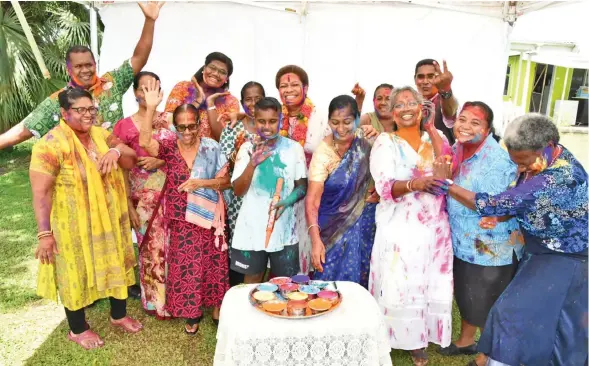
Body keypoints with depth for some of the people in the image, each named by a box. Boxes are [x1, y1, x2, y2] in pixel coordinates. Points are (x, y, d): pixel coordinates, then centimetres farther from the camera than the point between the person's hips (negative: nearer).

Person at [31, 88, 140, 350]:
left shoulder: (101, 134, 1)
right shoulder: (51, 145, -19)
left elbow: (131, 161, 1)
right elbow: (40, 193, -21)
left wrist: (116, 151, -22)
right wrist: (45, 233, -24)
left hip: (109, 220, 6)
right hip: (74, 226, -6)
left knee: (115, 265, 18)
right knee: (76, 273, 11)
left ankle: (118, 315, 41)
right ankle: (77, 329, 32)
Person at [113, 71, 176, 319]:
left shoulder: (171, 120, 4)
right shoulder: (125, 126, 0)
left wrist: (161, 161, -14)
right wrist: (128, 205, -6)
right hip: (143, 198, -1)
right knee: (151, 250, 7)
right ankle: (157, 303, 25)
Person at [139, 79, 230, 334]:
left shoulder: (211, 148, -5)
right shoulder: (169, 148, -4)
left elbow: (225, 181, -5)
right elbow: (144, 142, -24)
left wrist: (200, 182, -21)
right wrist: (151, 108, -30)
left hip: (209, 217, -1)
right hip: (182, 219, 1)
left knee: (212, 263, 11)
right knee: (185, 265, 10)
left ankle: (216, 307, 31)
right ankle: (191, 313, 28)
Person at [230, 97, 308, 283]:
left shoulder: (294, 148, -4)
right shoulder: (247, 148, -4)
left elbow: (302, 186, 2)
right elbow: (238, 191, -8)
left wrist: (285, 202, -18)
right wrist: (253, 163, -24)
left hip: (284, 228, 0)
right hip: (251, 228, 0)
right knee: (252, 278, 14)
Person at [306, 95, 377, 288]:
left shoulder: (365, 145, -6)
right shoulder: (324, 153, -17)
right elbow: (312, 200, -22)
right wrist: (316, 240, -32)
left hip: (364, 225, 4)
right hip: (336, 228, -3)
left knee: (359, 279, 12)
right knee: (332, 281, 1)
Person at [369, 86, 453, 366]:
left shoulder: (435, 137, 8)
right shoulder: (385, 142, -2)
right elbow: (385, 186, -14)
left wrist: (431, 128, -9)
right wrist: (413, 184, -34)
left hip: (434, 225, 3)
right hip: (399, 227, -3)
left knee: (430, 284, 9)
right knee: (399, 285, 0)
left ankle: (417, 340, 26)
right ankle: (396, 337, 20)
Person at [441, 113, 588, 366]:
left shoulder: (560, 178, -35)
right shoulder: (540, 159, -7)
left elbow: (495, 205, -35)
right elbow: (521, 201, 6)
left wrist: (447, 185, -29)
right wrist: (499, 218, -14)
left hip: (560, 259, -8)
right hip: (541, 249, 8)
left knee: (513, 312, -4)